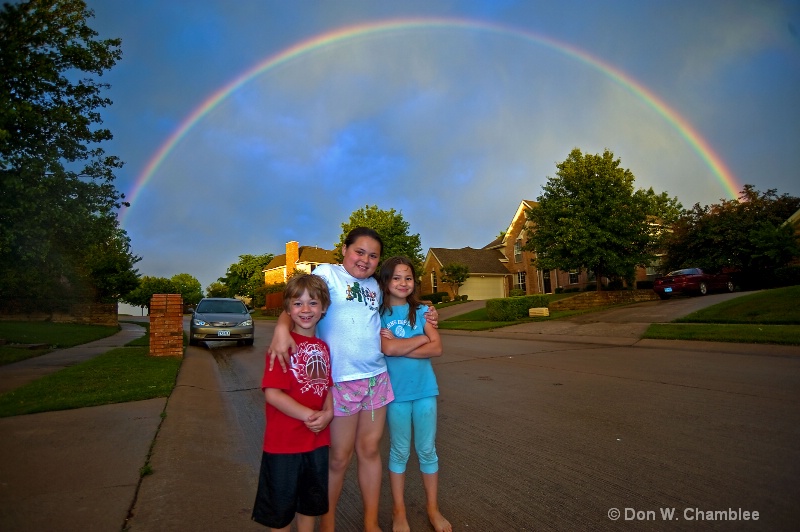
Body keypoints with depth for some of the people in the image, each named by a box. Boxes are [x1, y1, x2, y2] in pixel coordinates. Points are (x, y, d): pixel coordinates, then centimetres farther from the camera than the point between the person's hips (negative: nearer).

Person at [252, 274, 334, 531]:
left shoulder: (323, 347, 4)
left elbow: (327, 386, 9)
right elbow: (272, 393, -21)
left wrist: (328, 413, -10)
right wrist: (308, 415, -22)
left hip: (317, 440, 6)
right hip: (284, 442, -5)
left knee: (311, 502, 25)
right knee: (280, 509, 16)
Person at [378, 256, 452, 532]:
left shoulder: (421, 310, 1)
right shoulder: (378, 313, -5)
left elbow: (437, 348, -7)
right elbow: (387, 348, -20)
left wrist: (400, 347, -16)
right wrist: (422, 338, -10)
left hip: (424, 390, 2)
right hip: (396, 392, -2)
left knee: (427, 451, 14)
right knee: (399, 452, 13)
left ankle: (433, 509, 32)